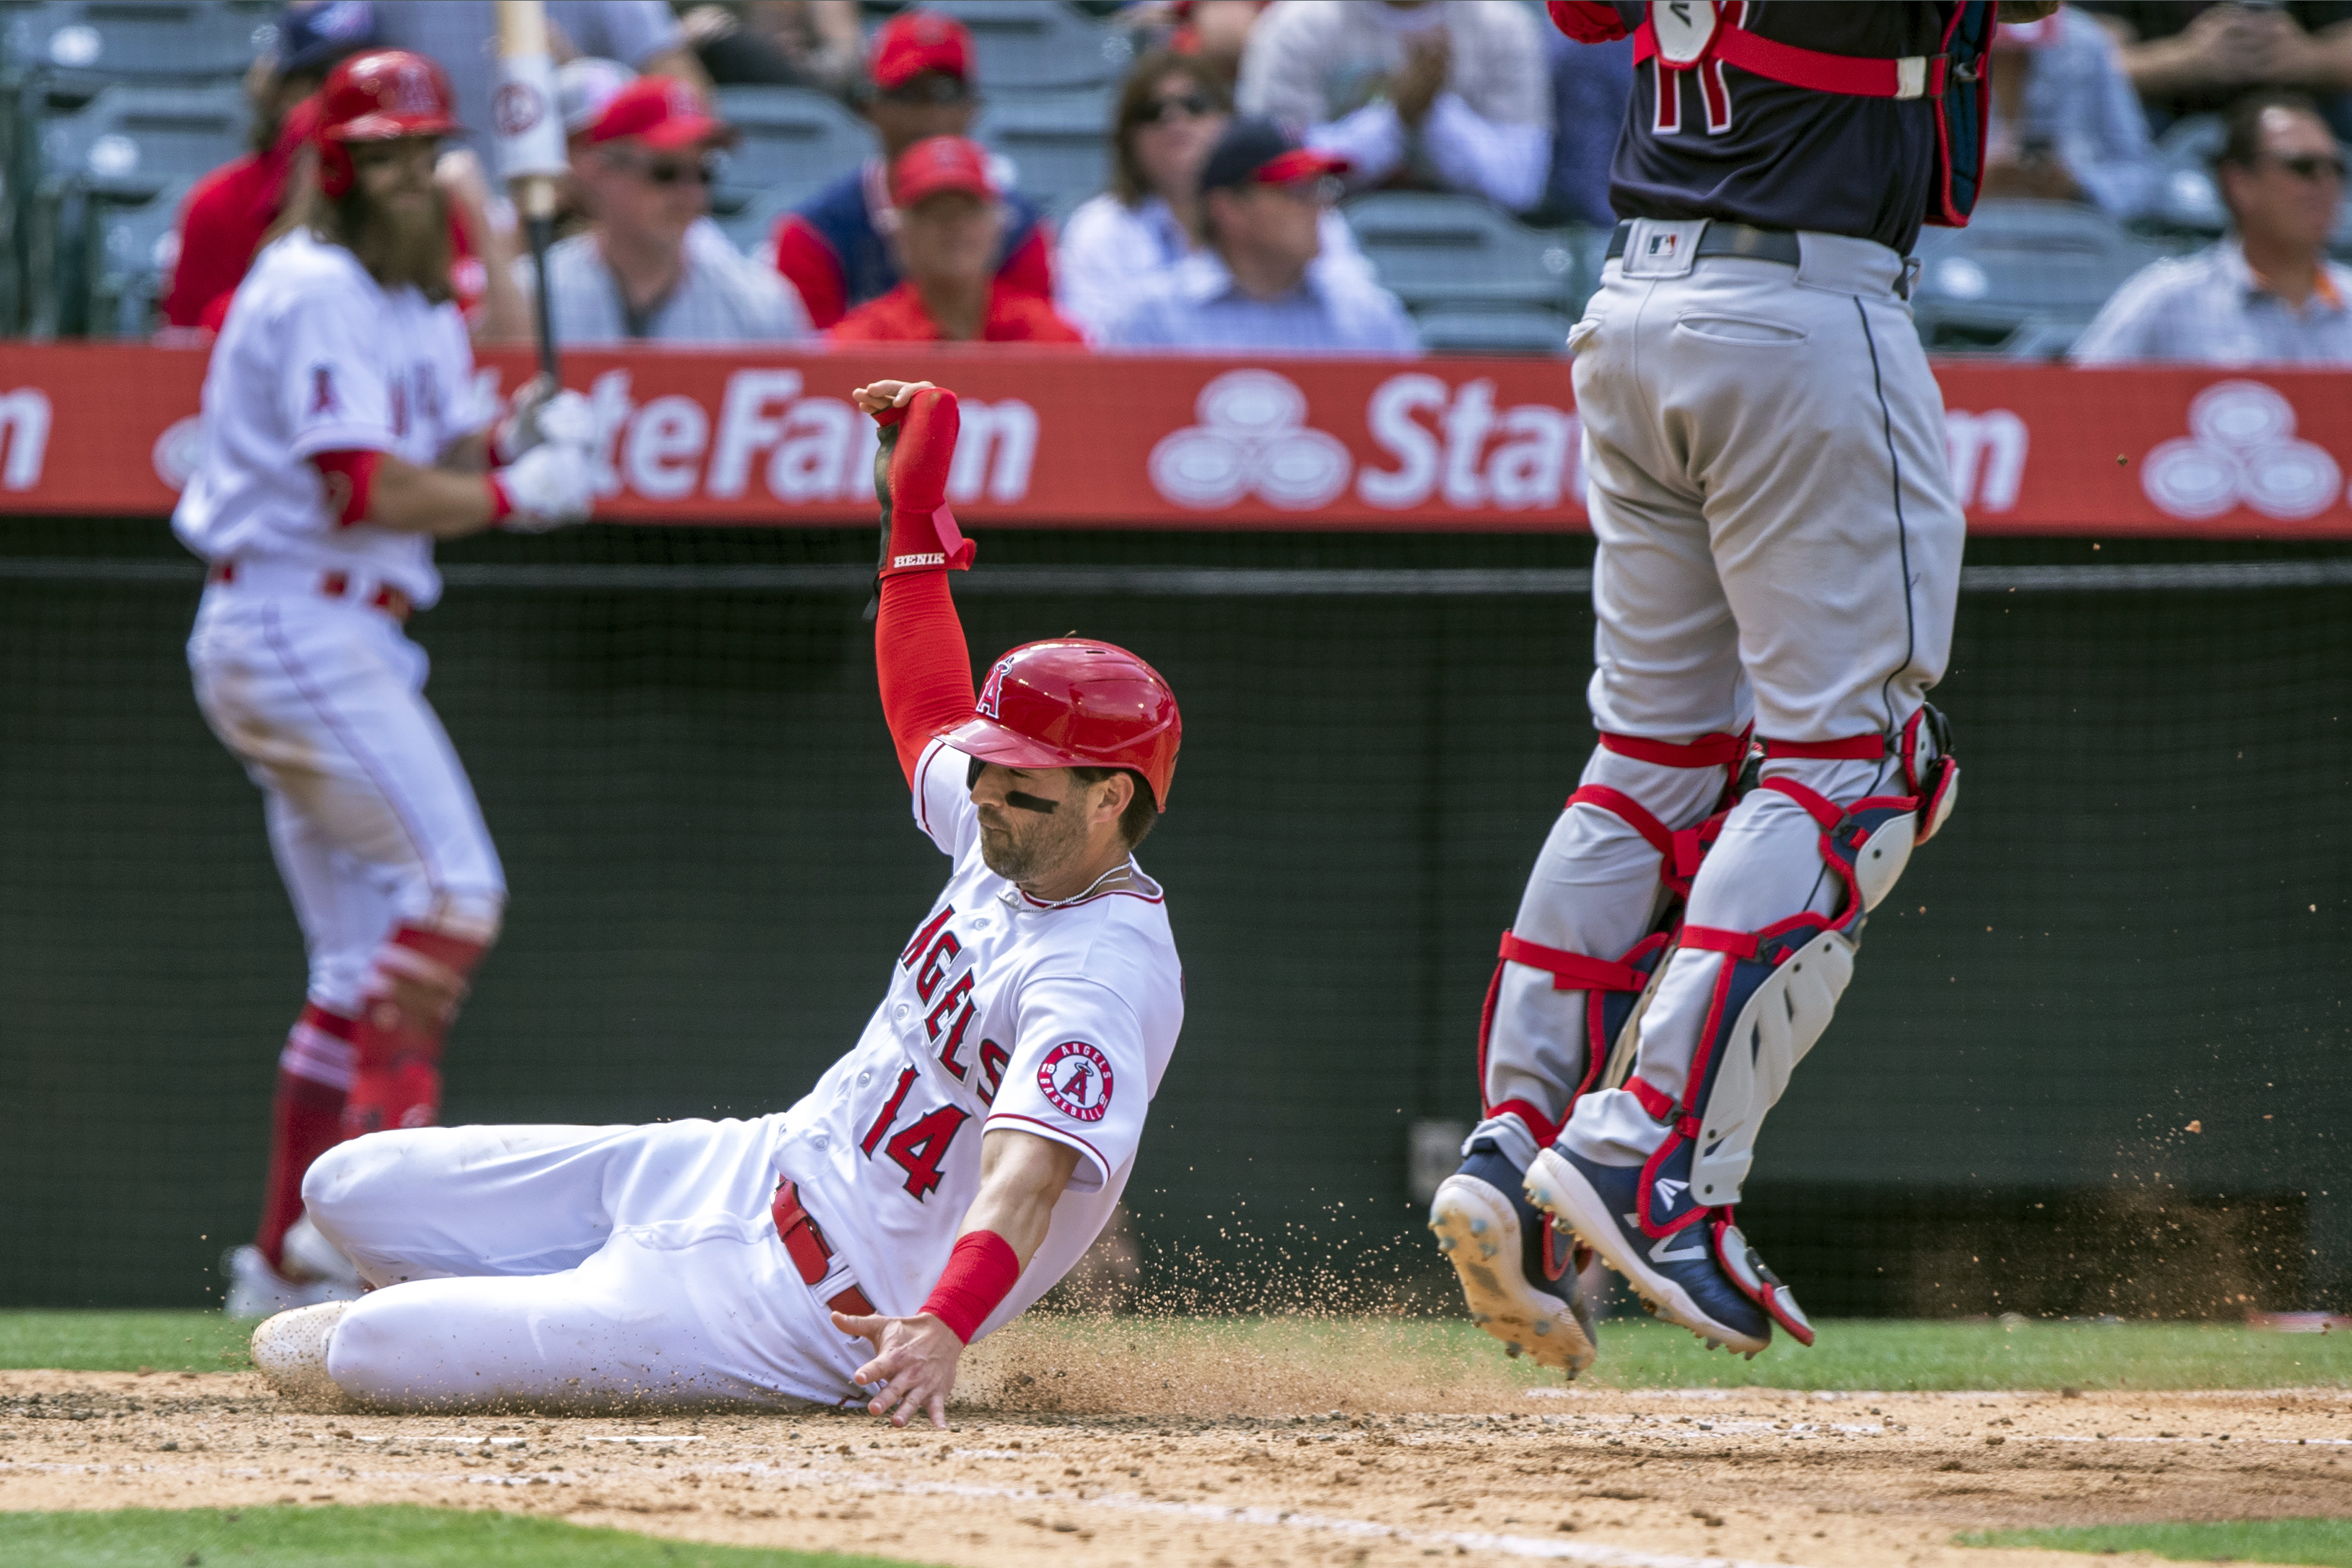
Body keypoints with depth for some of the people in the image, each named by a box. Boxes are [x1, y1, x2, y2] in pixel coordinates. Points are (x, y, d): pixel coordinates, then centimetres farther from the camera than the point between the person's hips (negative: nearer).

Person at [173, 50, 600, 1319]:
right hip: (297, 627, -10)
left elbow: (449, 469, 13)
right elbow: (366, 492, -20)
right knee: (452, 888, -18)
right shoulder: (316, 293, -12)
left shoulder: (421, 305, 18)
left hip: (351, 637, 10)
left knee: (366, 962, 9)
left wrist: (520, 444, -6)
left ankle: (286, 1259, 12)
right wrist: (517, 495, -16)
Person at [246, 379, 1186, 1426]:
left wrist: (945, 1328, -57)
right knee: (354, 1189, 7)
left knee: (370, 1349, -18)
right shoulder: (1006, 844, 4)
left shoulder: (1103, 978, -24)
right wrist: (915, 505, 28)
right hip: (758, 1170, 10)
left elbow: (1027, 1181, -40)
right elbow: (929, 716, 28)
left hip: (822, 1319, -10)